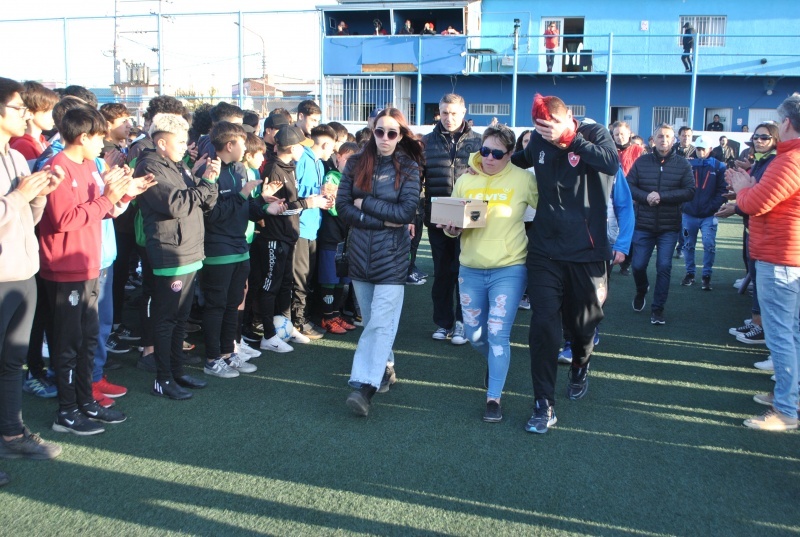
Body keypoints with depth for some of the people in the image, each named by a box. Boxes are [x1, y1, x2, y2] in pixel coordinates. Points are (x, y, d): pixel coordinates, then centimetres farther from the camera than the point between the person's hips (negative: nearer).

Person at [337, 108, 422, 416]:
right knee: (371, 319, 14)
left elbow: (407, 211, -13)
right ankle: (385, 367, 32)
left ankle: (365, 386, -12)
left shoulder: (408, 167, -2)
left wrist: (365, 203, -10)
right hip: (360, 252, 4)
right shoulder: (356, 164, 4)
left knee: (381, 322, -11)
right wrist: (382, 220, -12)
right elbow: (342, 206, -4)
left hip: (392, 255, -4)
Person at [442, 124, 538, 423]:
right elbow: (453, 224, 10)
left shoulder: (523, 179, -6)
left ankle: (494, 397, 5)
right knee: (474, 335, 12)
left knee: (498, 334, -7)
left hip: (509, 269, -4)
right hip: (470, 269, 4)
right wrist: (450, 229, -12)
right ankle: (497, 366, 43)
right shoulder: (464, 181, 4)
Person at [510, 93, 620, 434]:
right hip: (544, 250, 2)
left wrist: (569, 139, -26)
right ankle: (544, 405, 1)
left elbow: (611, 164, -28)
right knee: (543, 325, -7)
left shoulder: (594, 134, -6)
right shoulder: (538, 141, 4)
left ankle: (580, 369, 47)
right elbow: (520, 160, 28)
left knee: (582, 323, 14)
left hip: (586, 252, -2)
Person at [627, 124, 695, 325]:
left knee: (664, 267, -1)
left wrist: (662, 196, -19)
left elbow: (690, 192, -9)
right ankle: (641, 290, 38)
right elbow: (629, 186, -1)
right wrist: (645, 197, -19)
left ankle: (658, 308, 12)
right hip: (643, 225, 1)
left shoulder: (683, 164, -2)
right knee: (638, 265, 5)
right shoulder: (642, 162, 2)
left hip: (669, 227, -1)